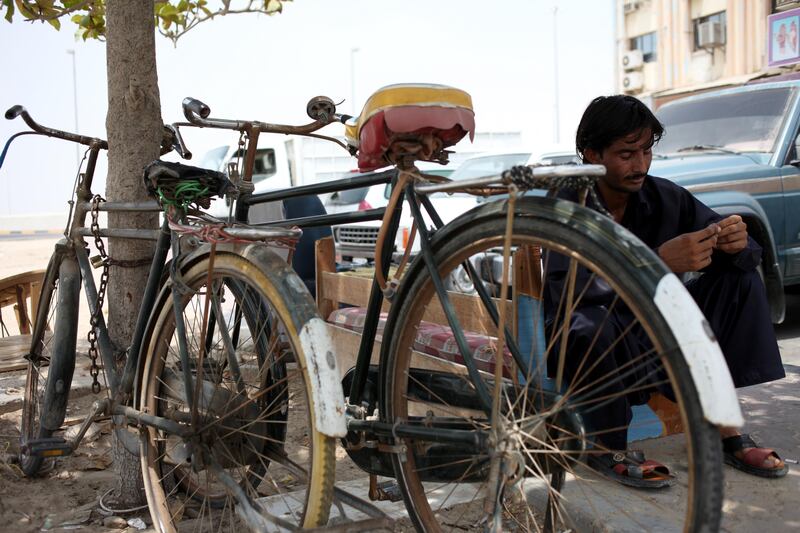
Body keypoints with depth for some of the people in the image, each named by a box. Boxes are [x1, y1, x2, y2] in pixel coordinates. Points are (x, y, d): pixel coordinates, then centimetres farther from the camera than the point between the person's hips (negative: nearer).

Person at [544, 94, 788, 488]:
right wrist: (657, 262, -43)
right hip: (588, 349, -6)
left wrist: (736, 245, -26)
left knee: (740, 280, -4)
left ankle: (724, 427, -6)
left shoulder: (663, 198, -3)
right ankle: (605, 448, -14)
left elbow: (745, 253, 0)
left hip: (649, 331, 6)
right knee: (590, 321, -39)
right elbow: (565, 291, -35)